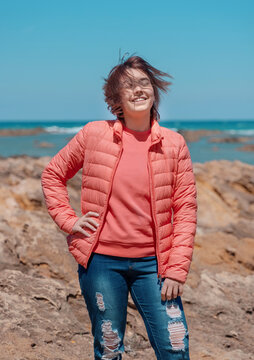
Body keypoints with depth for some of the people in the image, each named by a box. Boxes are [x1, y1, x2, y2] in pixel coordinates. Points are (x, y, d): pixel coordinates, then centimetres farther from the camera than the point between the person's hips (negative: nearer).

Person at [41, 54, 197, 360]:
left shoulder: (174, 144, 0)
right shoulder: (94, 134, -1)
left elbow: (186, 208, 0)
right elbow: (52, 175, 12)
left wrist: (177, 269, -5)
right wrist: (68, 220, 0)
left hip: (152, 264, 1)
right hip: (101, 260, 0)